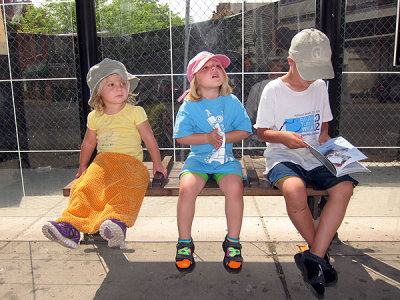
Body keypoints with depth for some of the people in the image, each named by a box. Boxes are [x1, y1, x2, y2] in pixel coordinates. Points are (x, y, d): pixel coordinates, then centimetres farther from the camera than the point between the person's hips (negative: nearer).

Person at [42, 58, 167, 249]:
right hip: (102, 162, 3)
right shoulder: (95, 117, 17)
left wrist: (157, 163, 4)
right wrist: (82, 167, 32)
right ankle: (70, 226, -36)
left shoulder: (135, 112, 7)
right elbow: (88, 143, 29)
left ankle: (117, 221, -56)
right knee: (87, 185, -26)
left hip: (130, 161, -3)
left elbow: (149, 138, 8)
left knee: (124, 187, -35)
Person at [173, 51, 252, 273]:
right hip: (198, 159, 0)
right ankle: (185, 244, -6)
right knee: (187, 188, -28)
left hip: (226, 159, 1)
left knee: (235, 189, -28)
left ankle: (233, 243, -5)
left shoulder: (232, 101, 5)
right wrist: (208, 138, -15)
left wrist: (223, 137, -11)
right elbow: (181, 136, -7)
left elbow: (245, 130, 3)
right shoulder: (189, 106, 0)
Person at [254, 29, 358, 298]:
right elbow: (262, 131, 0)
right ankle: (321, 253, -9)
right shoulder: (274, 90, -3)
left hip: (315, 156, 4)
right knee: (295, 190, -36)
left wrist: (324, 136, 0)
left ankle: (313, 256, -16)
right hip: (282, 156, -4)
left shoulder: (320, 86, 10)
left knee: (344, 187, -26)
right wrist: (284, 137, -20)